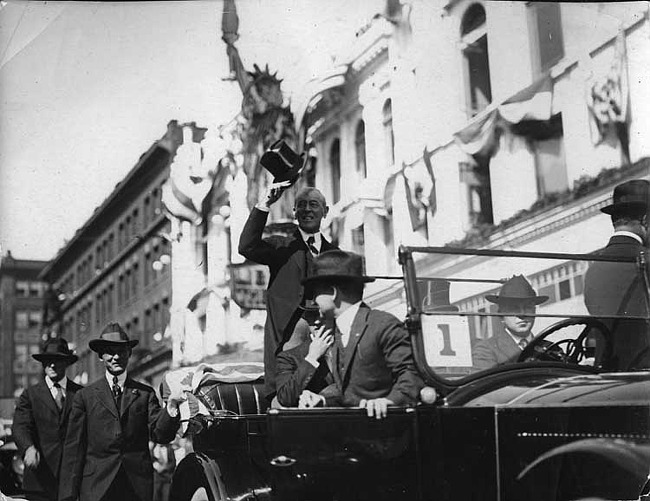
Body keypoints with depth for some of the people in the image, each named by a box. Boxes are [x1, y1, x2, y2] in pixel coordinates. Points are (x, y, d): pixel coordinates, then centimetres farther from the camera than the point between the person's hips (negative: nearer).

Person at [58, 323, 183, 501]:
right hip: (96, 487, -1)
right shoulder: (85, 396, 6)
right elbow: (74, 447, 4)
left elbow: (160, 436, -2)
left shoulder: (146, 393, 8)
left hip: (138, 486, 1)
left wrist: (171, 408, -21)